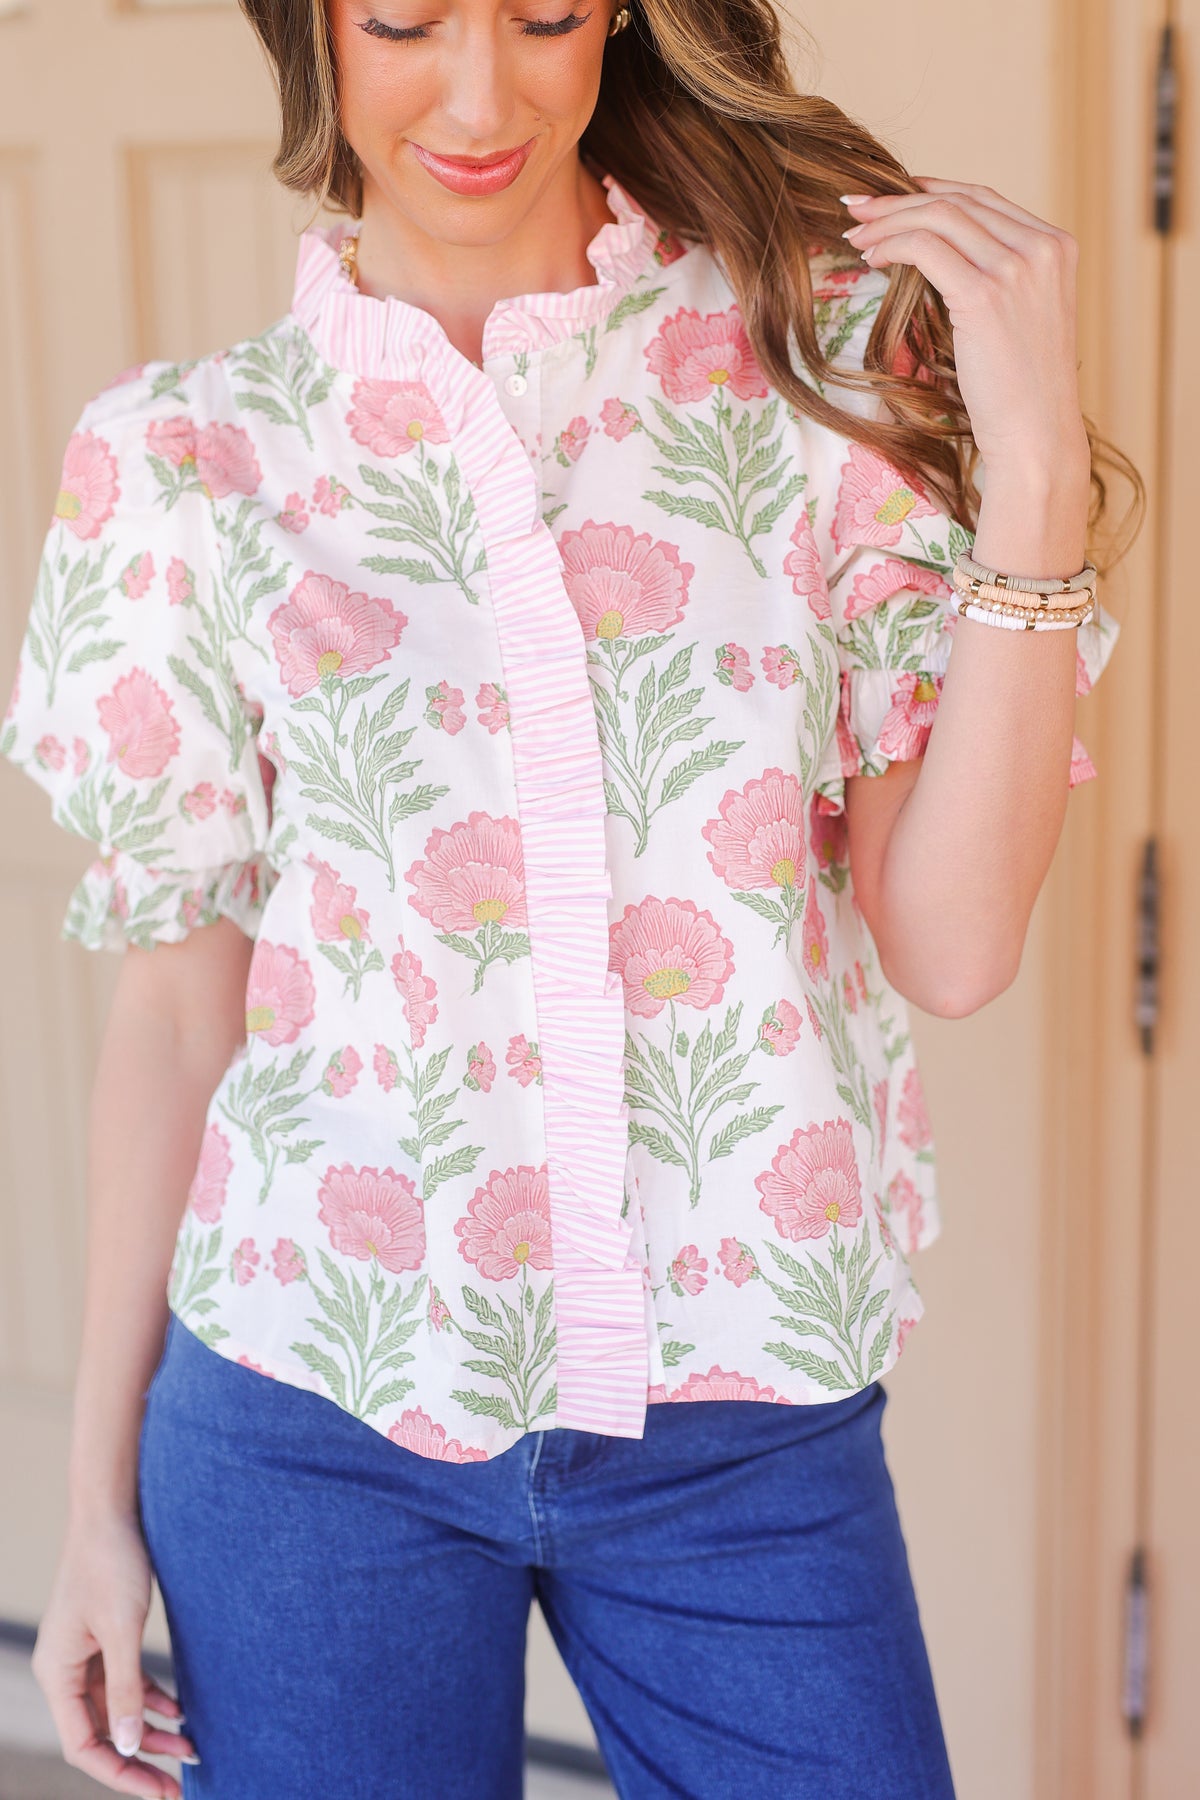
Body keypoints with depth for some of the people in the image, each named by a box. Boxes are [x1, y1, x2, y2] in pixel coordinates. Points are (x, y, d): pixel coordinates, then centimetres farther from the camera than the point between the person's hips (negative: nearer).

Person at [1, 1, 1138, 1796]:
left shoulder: (824, 354, -1)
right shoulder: (187, 455, 1)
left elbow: (953, 945, -6)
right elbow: (178, 992, 5)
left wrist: (1035, 466, -13)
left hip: (745, 1427, 0)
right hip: (316, 1410, 1)